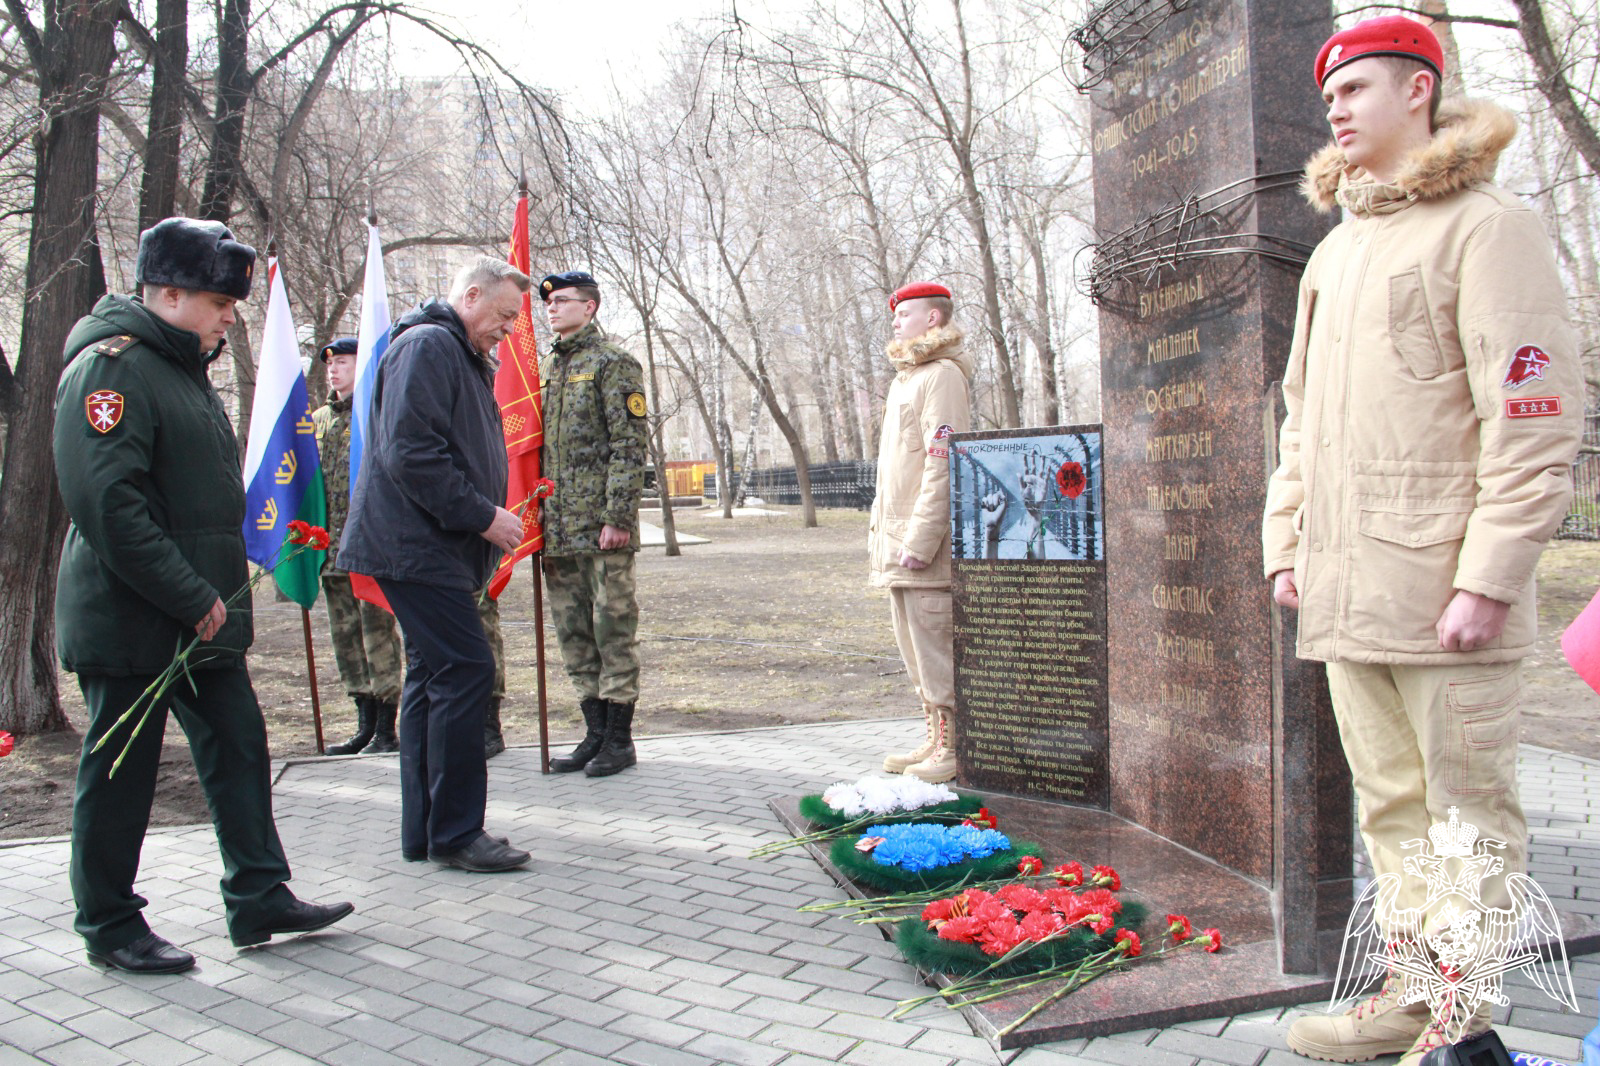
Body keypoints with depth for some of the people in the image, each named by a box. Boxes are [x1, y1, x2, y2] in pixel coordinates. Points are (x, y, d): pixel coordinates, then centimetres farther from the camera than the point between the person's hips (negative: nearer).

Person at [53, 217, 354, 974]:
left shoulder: (183, 367, 16)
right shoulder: (109, 369, -15)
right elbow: (107, 506, -25)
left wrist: (218, 597, 15)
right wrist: (193, 599, -22)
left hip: (202, 620, 9)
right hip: (129, 623, -9)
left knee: (237, 750, 11)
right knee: (119, 776, 4)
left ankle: (259, 898, 20)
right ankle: (109, 928, 19)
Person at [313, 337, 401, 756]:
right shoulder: (318, 419, 17)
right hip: (332, 546, 8)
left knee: (378, 633, -3)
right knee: (346, 636, 11)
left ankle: (386, 731, 5)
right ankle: (365, 725, 21)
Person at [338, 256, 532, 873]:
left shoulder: (463, 357, 22)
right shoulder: (426, 346, -11)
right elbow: (409, 452, -22)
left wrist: (492, 515, 14)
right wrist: (483, 516, -19)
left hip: (437, 550, 11)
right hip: (417, 546, -11)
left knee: (434, 676, 12)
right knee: (466, 670, -12)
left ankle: (425, 832, 19)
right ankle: (455, 834, -5)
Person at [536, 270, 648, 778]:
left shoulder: (613, 363, -3)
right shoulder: (547, 369, 19)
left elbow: (628, 445, -10)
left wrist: (618, 516, -17)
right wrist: (534, 508, 13)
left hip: (602, 526, -7)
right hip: (557, 527, 7)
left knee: (613, 627, -2)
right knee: (573, 632, 10)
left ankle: (619, 737, 7)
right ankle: (595, 732, 19)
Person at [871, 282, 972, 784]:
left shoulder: (943, 375, -10)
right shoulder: (905, 377, 21)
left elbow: (943, 465, -19)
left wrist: (920, 541, -22)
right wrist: (881, 524, 18)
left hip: (926, 539, -10)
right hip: (896, 535, 10)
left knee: (935, 647, -5)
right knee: (914, 647, 13)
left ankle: (954, 750, 4)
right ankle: (933, 741, 22)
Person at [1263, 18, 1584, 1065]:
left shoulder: (1487, 226, -3)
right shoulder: (1334, 252, 21)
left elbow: (1536, 421, -11)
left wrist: (1489, 577, -16)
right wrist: (1287, 538, 15)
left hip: (1441, 591, -7)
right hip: (1347, 592, 8)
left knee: (1470, 815, 2)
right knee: (1392, 807, 12)